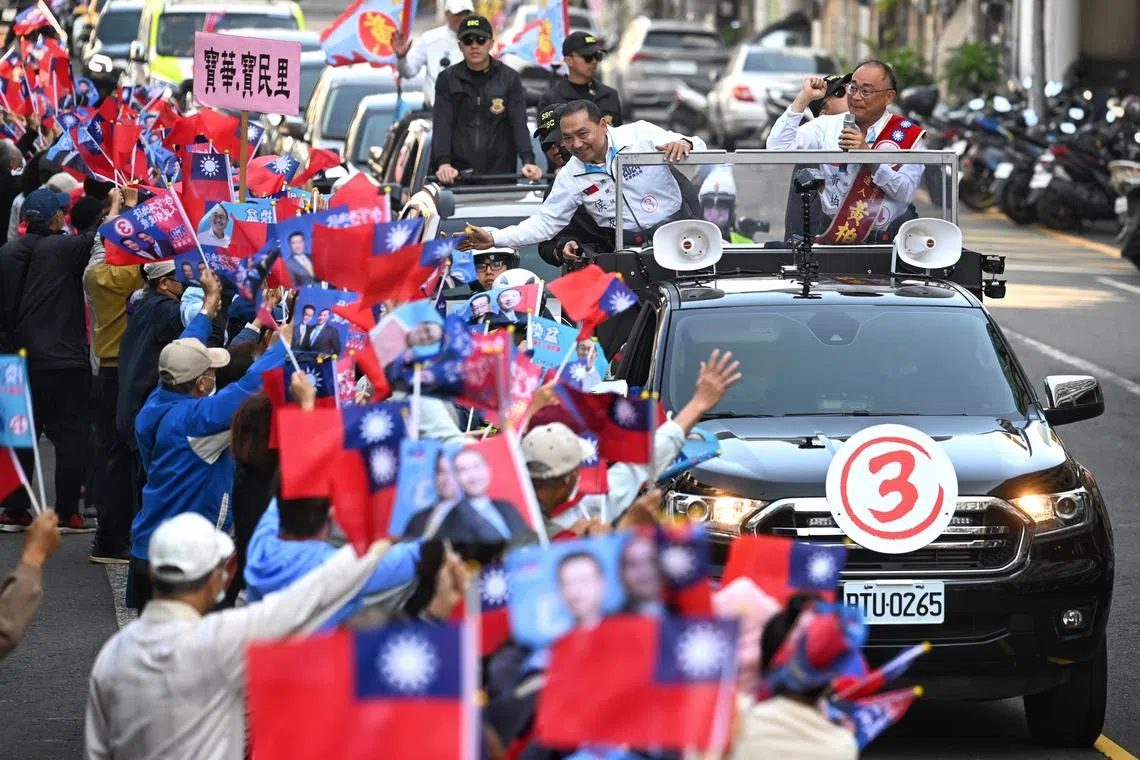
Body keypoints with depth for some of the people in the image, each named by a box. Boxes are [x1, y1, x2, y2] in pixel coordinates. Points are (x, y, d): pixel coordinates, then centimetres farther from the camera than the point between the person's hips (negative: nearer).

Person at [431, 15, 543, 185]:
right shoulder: (447, 79, 4)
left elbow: (519, 124, -3)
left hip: (501, 171, 0)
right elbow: (442, 124, -5)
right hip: (458, 172, 0)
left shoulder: (509, 78, 5)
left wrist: (528, 161, -19)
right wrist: (443, 163, -21)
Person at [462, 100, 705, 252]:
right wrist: (494, 239, 0)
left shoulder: (640, 134, -5)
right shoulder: (571, 177, 4)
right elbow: (545, 223, 9)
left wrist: (683, 144, -31)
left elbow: (699, 149, -5)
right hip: (630, 249, 2)